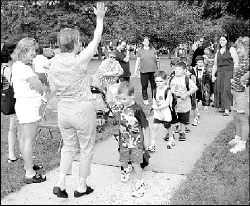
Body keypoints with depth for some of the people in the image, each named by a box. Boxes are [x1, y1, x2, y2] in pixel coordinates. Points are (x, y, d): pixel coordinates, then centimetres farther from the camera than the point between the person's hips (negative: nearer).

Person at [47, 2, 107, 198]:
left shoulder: (53, 63, -5)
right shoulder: (79, 61, -20)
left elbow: (53, 89, 5)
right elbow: (96, 40, -9)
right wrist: (100, 18, 2)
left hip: (63, 109, 5)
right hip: (83, 110, -5)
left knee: (68, 146, 24)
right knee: (86, 149, 14)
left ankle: (61, 183, 18)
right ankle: (82, 187, 25)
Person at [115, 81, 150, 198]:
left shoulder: (137, 110, -20)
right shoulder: (123, 108, -2)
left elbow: (146, 126, -13)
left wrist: (146, 142, -9)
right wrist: (120, 139, 15)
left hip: (136, 142, -5)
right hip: (124, 141, 6)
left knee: (135, 162, -4)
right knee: (123, 161, 15)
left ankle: (140, 184, 13)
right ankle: (126, 170, 49)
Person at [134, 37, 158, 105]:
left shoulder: (153, 50, 12)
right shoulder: (140, 51, 8)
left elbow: (156, 59, 20)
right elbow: (137, 61, 9)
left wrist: (157, 59, -3)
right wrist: (135, 71, 5)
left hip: (153, 70, 2)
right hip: (144, 71, -1)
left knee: (154, 85, 4)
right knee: (144, 86, 1)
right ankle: (145, 99, 12)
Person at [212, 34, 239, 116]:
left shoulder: (231, 49, 2)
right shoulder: (218, 51, 18)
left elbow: (236, 62, -4)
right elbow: (215, 65, 20)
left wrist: (234, 74, -13)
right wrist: (213, 75, 12)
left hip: (229, 72, -6)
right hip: (219, 73, 6)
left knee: (227, 90, -13)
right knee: (219, 90, 2)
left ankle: (227, 110, -16)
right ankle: (221, 107, 11)